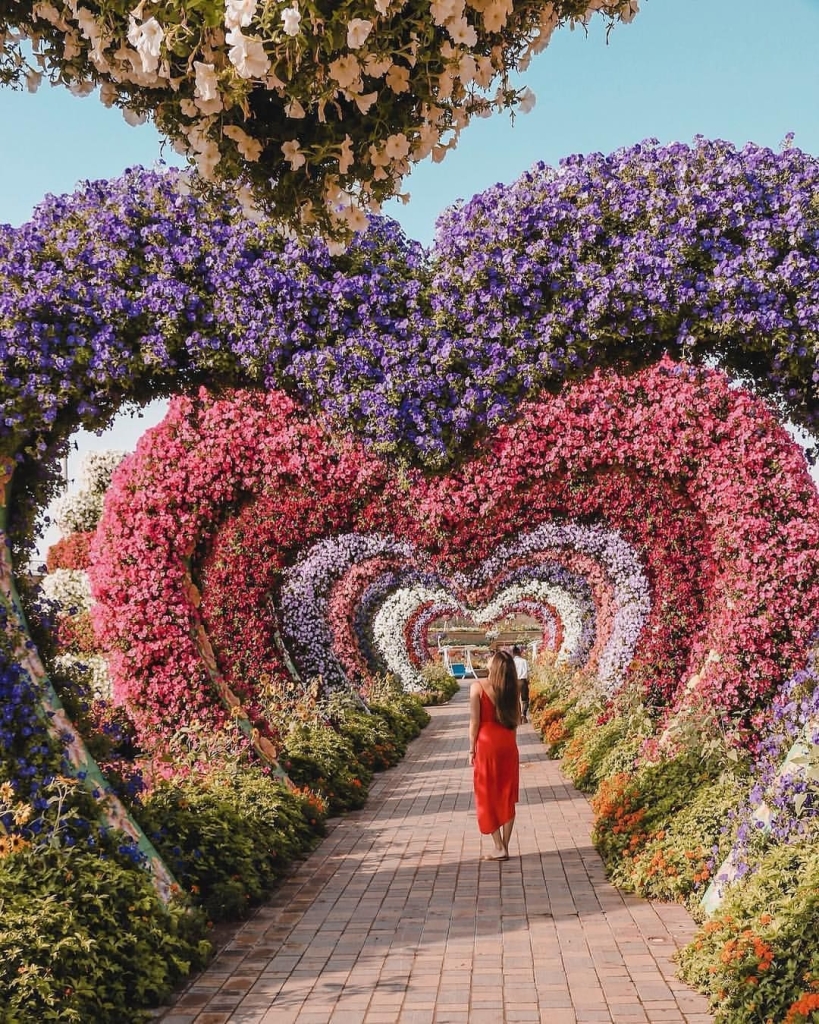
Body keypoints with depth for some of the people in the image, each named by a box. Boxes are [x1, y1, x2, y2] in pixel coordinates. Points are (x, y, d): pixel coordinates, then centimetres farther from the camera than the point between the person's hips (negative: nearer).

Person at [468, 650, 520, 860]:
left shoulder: (478, 686, -9)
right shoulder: (511, 688, 3)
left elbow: (475, 721, -9)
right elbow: (515, 720, 6)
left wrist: (471, 750, 0)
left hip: (486, 743, -4)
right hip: (508, 743, 4)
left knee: (488, 796, 5)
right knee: (507, 797, 10)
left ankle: (499, 849, 4)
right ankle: (505, 847, 14)